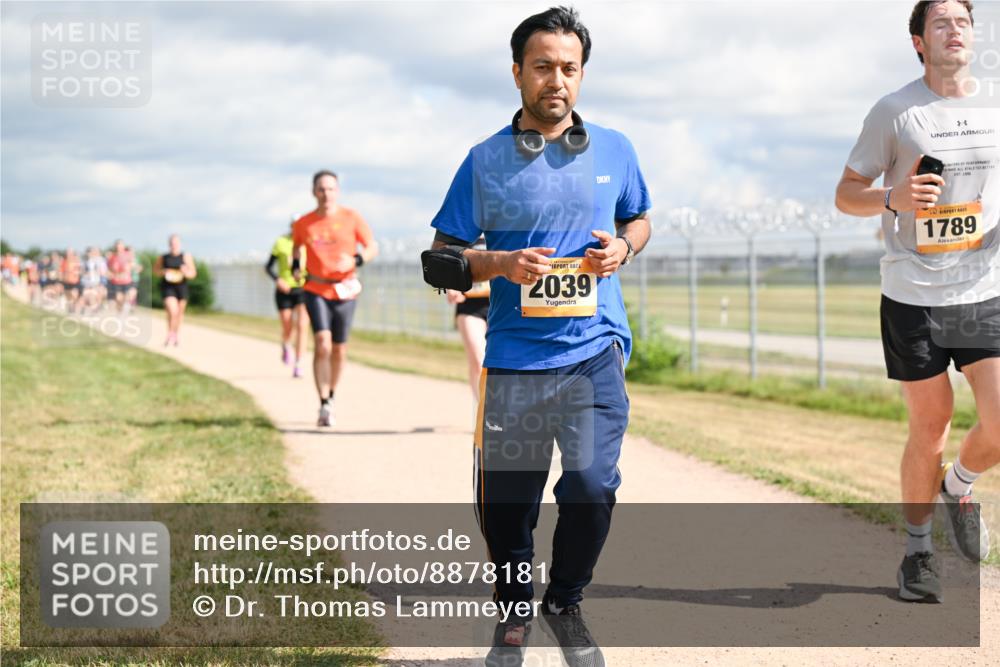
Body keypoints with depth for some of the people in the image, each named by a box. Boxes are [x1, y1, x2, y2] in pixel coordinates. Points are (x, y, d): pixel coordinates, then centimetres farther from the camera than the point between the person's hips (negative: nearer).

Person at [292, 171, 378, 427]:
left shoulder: (351, 218, -3)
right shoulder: (303, 224, 1)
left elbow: (373, 247, 2)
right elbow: (296, 246, 22)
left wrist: (356, 260, -17)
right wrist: (295, 266, 3)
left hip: (345, 290, 1)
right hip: (316, 290, -1)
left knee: (339, 349, 10)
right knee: (322, 345, -18)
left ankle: (331, 398, 32)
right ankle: (324, 406, -16)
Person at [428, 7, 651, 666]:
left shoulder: (614, 150, 9)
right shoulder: (486, 160, 3)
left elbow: (639, 218, 24)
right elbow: (444, 254, 6)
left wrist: (622, 247, 1)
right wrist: (502, 264, -12)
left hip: (596, 350, 1)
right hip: (514, 358, 0)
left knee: (591, 487, -10)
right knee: (505, 499, 3)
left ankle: (566, 602, 17)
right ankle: (515, 612, 28)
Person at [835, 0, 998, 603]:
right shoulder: (895, 113, -3)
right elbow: (847, 193, 3)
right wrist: (893, 198, -17)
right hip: (913, 299, -2)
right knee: (930, 428, 4)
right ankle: (918, 548, 26)